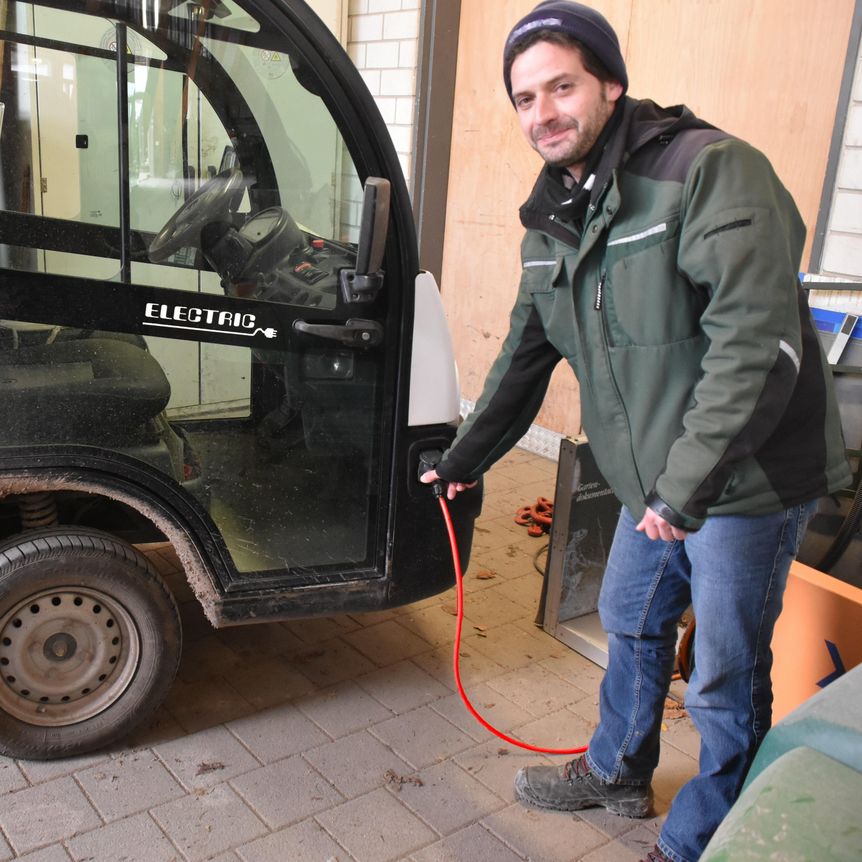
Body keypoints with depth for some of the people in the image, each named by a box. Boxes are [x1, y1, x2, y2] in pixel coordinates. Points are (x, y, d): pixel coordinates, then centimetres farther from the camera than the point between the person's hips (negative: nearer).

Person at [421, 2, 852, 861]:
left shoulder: (711, 170, -20)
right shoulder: (553, 219, 6)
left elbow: (756, 341, -28)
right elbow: (524, 356, 16)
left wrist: (689, 483, -29)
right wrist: (462, 459, 21)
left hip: (746, 478, -8)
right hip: (653, 480, 8)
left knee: (723, 678, 5)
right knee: (630, 625, 23)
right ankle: (617, 773, 47)